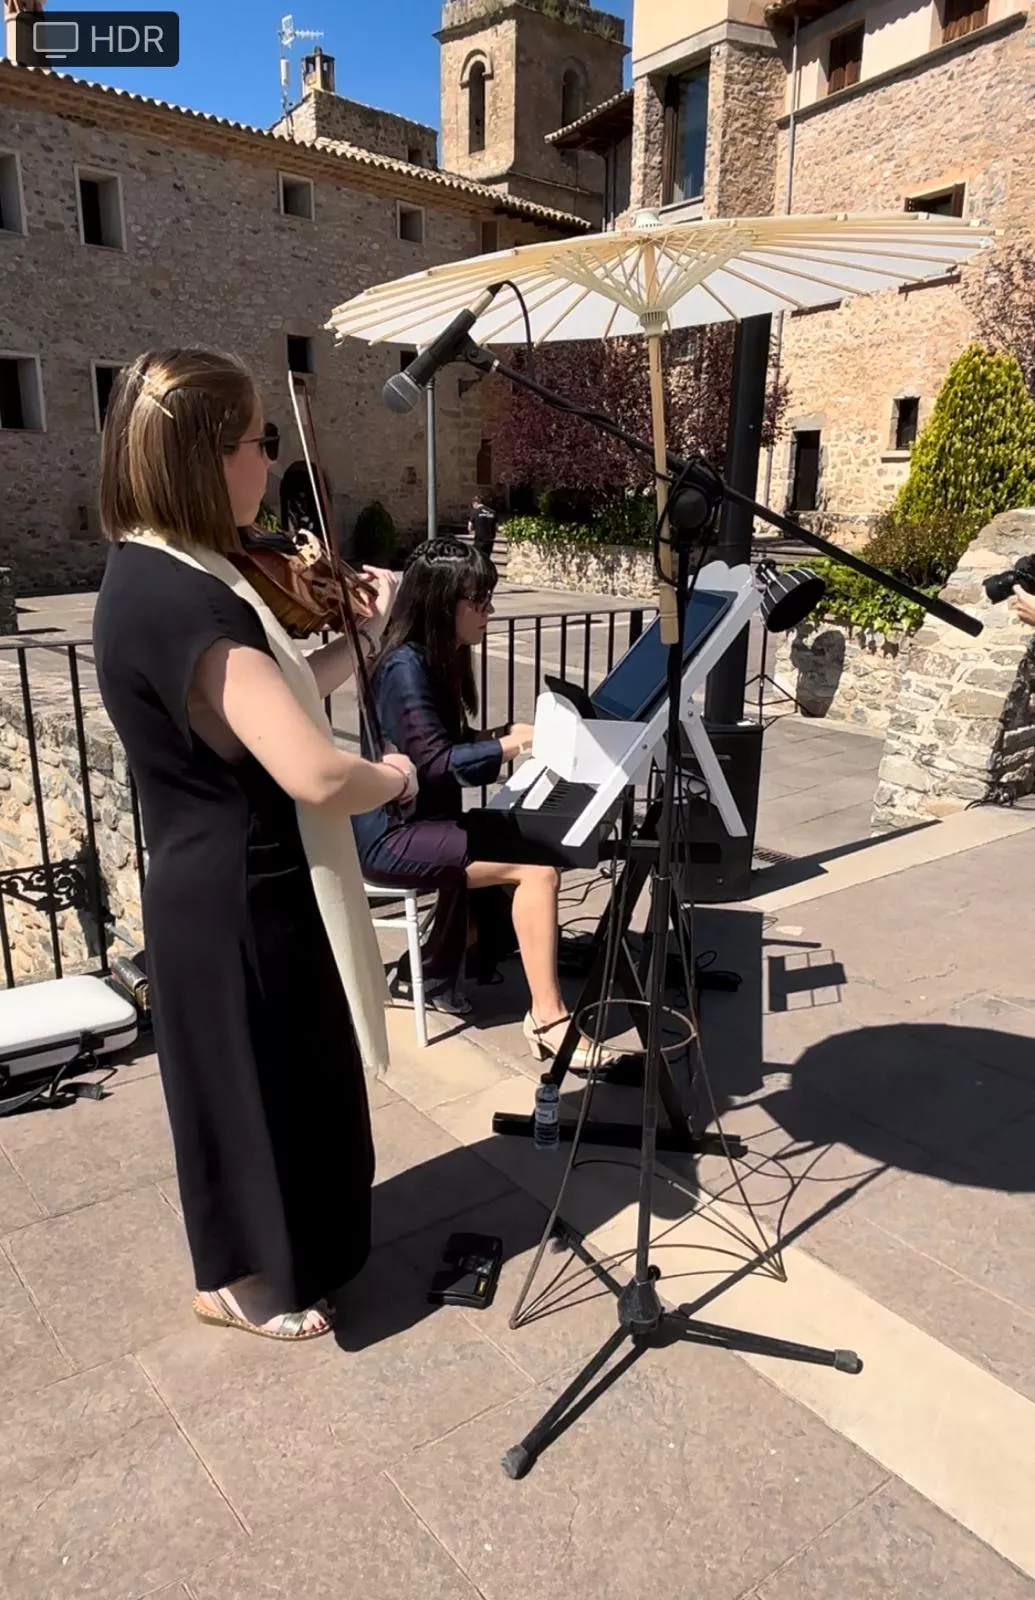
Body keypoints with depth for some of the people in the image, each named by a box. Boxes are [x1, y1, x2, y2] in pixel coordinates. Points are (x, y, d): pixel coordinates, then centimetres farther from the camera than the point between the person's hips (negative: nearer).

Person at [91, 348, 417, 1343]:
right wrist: (391, 778, -15)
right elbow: (315, 774, -36)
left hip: (230, 886, 10)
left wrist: (368, 635, 5)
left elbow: (271, 703, 11)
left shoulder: (157, 575, 4)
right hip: (240, 902, -10)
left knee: (282, 1081, 26)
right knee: (254, 1085, 13)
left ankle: (270, 1250, 51)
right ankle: (239, 1282, 39)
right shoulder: (181, 602, -29)